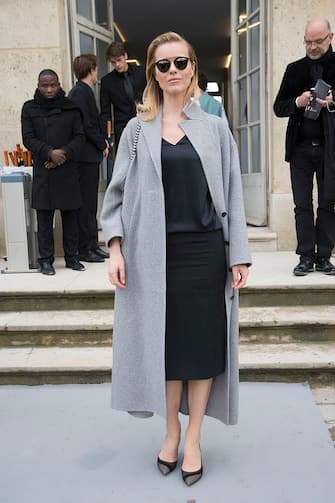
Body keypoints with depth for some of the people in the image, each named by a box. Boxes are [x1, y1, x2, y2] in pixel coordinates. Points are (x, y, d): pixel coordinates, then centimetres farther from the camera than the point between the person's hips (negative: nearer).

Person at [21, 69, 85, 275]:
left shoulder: (70, 107, 8)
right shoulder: (30, 108, 6)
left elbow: (80, 136, 4)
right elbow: (28, 138, 0)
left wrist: (65, 154, -12)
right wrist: (49, 152, -15)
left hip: (68, 169, 1)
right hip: (43, 170, -1)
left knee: (70, 214, 6)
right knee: (44, 216, 1)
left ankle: (72, 256, 16)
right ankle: (46, 259, 10)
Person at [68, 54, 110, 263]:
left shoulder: (84, 91, 17)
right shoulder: (80, 92, -13)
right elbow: (86, 126, -18)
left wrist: (102, 140, 6)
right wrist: (103, 145, -8)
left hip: (90, 155, 10)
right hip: (86, 155, -10)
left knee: (90, 203, 13)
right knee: (86, 204, -4)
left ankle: (92, 245, 20)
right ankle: (85, 249, 3)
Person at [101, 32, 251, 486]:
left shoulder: (215, 128, 6)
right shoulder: (137, 130, 6)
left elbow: (232, 195, 4)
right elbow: (118, 193, 6)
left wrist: (239, 255, -2)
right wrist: (115, 248, -5)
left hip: (205, 251, 0)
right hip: (156, 254, 0)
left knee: (203, 342, 5)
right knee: (165, 342, 7)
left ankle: (193, 440, 22)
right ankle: (171, 432, 29)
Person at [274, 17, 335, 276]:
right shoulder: (294, 69, 10)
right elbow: (279, 108, 9)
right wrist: (297, 102, -10)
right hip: (301, 146, 2)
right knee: (303, 204, 2)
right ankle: (306, 257, 8)